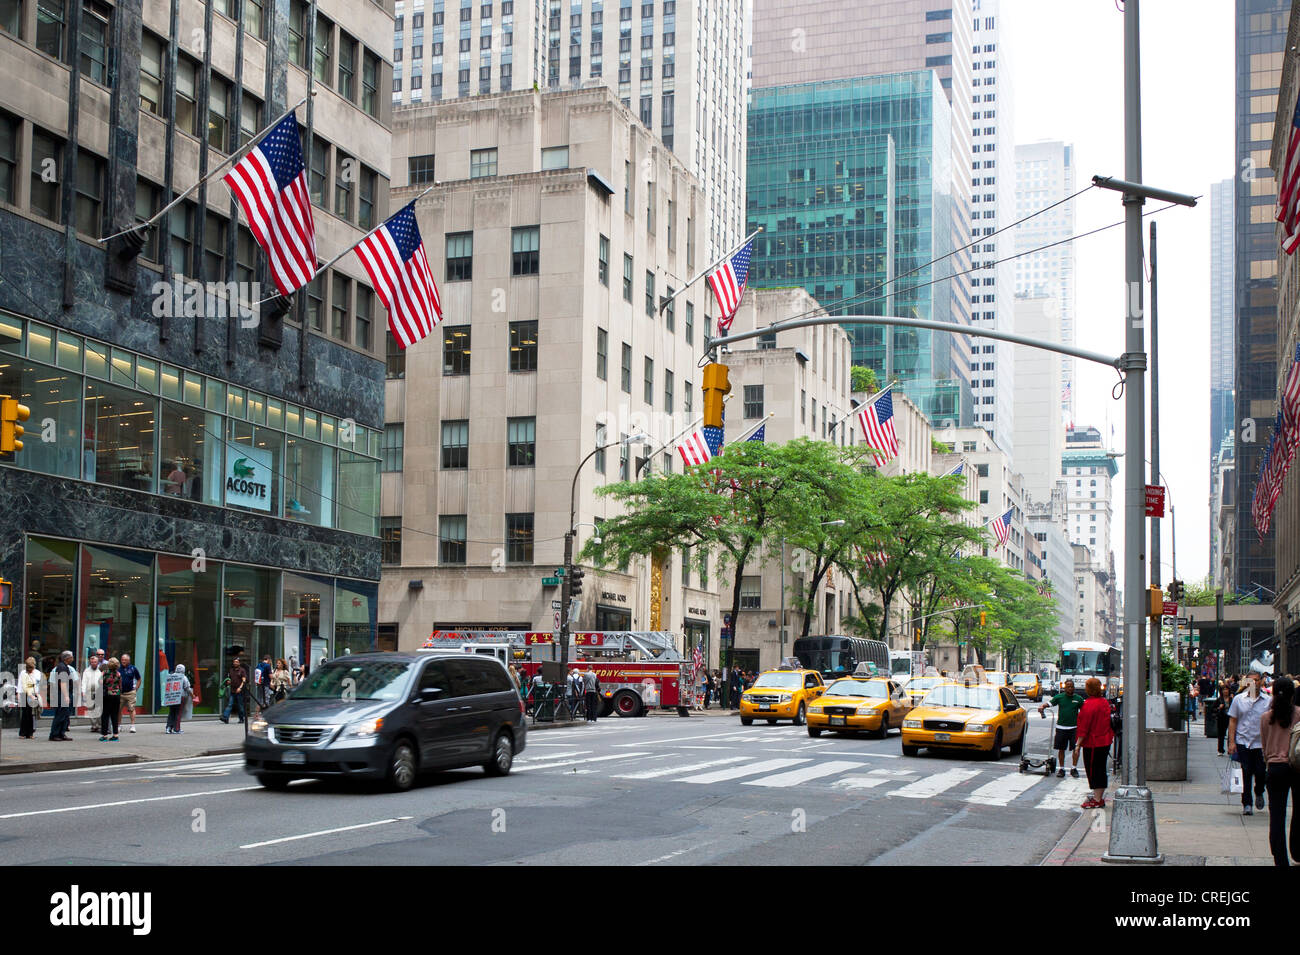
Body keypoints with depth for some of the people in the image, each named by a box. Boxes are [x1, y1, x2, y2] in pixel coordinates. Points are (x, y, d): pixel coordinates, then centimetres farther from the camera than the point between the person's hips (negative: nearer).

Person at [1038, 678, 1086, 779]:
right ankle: (1061, 769, 16)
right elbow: (1048, 703, 1)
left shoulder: (1078, 699, 5)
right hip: (1061, 727, 1)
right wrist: (1042, 706, -20)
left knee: (1076, 748, -7)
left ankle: (1074, 768, 6)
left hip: (1074, 727, -1)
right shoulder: (1059, 697, 5)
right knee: (1061, 749, 6)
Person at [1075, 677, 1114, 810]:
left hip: (1093, 743, -9)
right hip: (1105, 742, 9)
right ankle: (1100, 798, 23)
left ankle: (1097, 800, -1)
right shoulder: (1104, 702, 9)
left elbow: (1085, 726, -20)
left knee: (1093, 770, -3)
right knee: (1100, 769, 15)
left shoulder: (1089, 704, -18)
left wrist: (1078, 742, -15)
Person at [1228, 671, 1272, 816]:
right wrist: (1231, 742, -2)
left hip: (1260, 743, 0)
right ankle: (1246, 804, 8)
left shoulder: (1267, 701, 3)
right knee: (1245, 773, 0)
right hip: (1243, 742, 0)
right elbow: (1232, 721, 5)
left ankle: (1259, 793, 31)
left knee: (1260, 772, 0)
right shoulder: (1239, 699, 4)